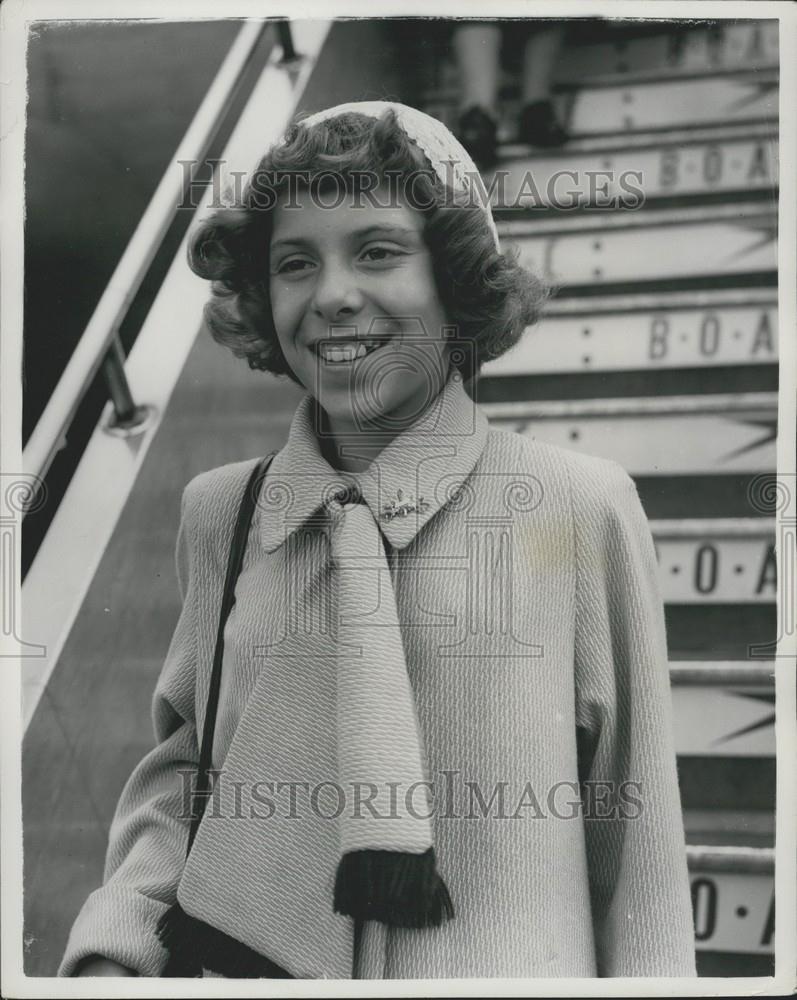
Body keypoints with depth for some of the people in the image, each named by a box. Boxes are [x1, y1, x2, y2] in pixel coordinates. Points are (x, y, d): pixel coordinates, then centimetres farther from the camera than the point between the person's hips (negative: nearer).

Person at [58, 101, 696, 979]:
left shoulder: (582, 510, -10)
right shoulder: (217, 513, -1)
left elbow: (636, 839, -5)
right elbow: (184, 758, 10)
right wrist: (113, 943, -3)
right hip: (237, 960, 3)